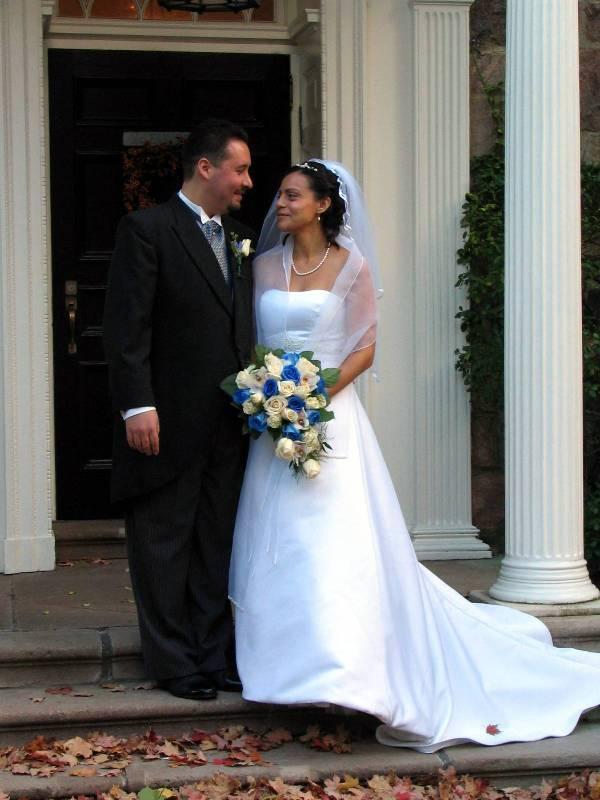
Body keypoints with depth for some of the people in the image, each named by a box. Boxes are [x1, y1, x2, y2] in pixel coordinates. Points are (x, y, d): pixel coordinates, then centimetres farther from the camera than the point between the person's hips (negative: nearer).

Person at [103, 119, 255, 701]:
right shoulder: (146, 230, -7)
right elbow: (126, 326, -13)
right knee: (164, 548, 4)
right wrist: (137, 406, -19)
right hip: (168, 423, -7)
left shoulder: (241, 240, 14)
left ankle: (215, 658, 20)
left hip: (227, 427, 7)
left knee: (218, 548, 12)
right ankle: (175, 664, 13)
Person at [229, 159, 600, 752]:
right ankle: (289, 662, 13)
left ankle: (346, 670, -6)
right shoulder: (265, 265, 11)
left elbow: (364, 348, -3)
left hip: (330, 416, -4)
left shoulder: (349, 267, -1)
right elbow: (253, 340, 14)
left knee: (338, 541, -10)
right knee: (279, 542, 4)